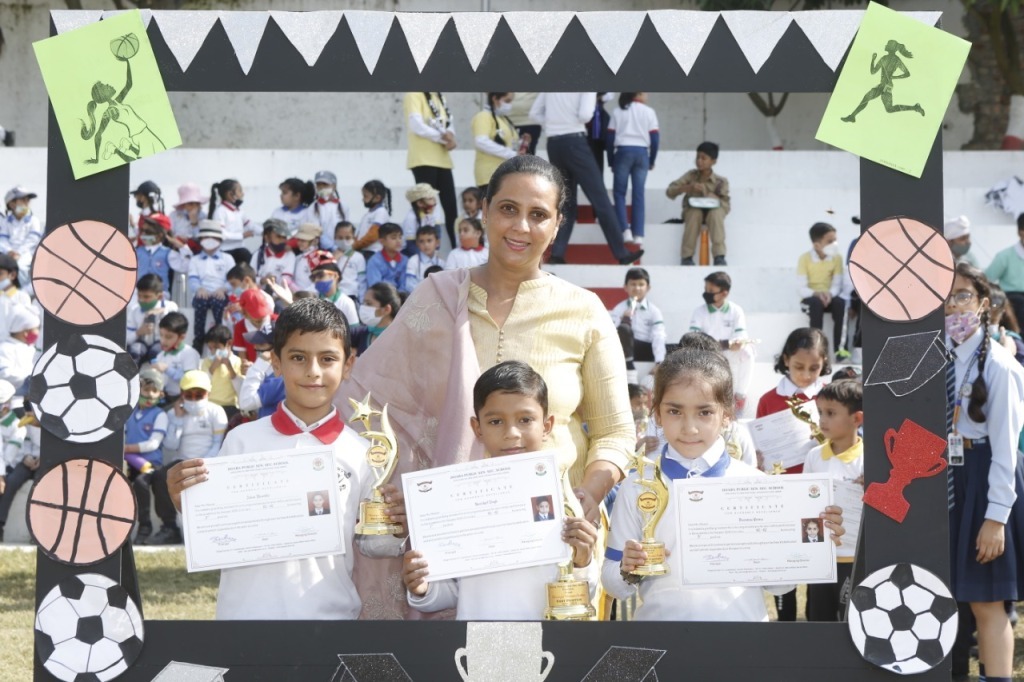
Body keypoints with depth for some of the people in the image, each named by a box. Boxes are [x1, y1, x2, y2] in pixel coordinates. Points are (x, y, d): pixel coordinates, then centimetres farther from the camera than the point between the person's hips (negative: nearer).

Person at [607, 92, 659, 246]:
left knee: (619, 192, 6)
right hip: (641, 153, 1)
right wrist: (652, 160, 12)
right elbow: (655, 138, 3)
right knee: (639, 194, 3)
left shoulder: (618, 111, 8)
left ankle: (625, 230, -8)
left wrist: (611, 161, 10)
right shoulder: (649, 112, 6)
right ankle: (638, 234, 0)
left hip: (623, 152, -1)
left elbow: (610, 137, 4)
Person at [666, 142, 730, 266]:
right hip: (692, 212, 1)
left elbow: (726, 205, -10)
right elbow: (669, 191, -4)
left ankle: (719, 256, -38)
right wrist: (687, 188, -23)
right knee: (695, 213, -34)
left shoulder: (721, 181, -4)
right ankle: (687, 256, -31)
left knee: (716, 213, -34)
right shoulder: (691, 176, 0)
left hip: (712, 211, -1)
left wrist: (706, 192, -22)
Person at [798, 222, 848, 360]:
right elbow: (803, 289, -13)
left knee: (841, 302, -31)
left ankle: (839, 347, -31)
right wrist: (816, 294, -32)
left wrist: (829, 294, -26)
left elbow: (837, 285, -4)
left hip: (828, 297, 3)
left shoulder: (837, 257, 0)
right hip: (810, 299, -3)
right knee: (816, 303, -37)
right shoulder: (805, 258, -9)